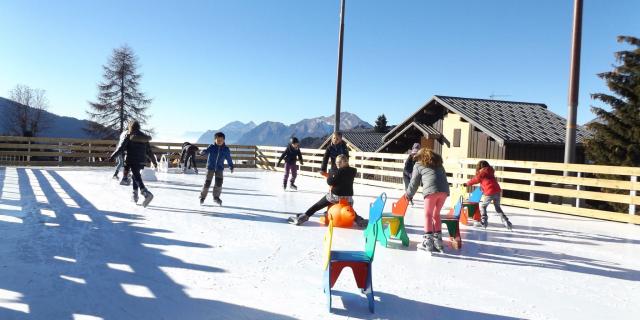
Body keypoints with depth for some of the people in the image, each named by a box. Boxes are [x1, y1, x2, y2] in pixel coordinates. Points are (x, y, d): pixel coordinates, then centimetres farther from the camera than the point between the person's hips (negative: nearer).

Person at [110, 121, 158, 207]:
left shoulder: (129, 136, -4)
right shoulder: (144, 137, 11)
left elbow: (121, 148, -9)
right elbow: (149, 151, 13)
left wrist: (113, 156, -3)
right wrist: (154, 161, 22)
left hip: (132, 160, -6)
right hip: (141, 161, 6)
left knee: (137, 178, -12)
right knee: (135, 176, 23)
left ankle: (147, 193, -32)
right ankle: (135, 195, 25)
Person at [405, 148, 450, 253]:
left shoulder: (418, 165, 16)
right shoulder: (438, 163, 30)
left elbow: (414, 183, 16)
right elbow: (444, 176, 21)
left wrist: (409, 195, 29)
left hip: (431, 190, -4)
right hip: (444, 190, 5)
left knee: (428, 215, 5)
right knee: (436, 214, 17)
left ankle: (428, 241, -3)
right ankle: (438, 240, 17)